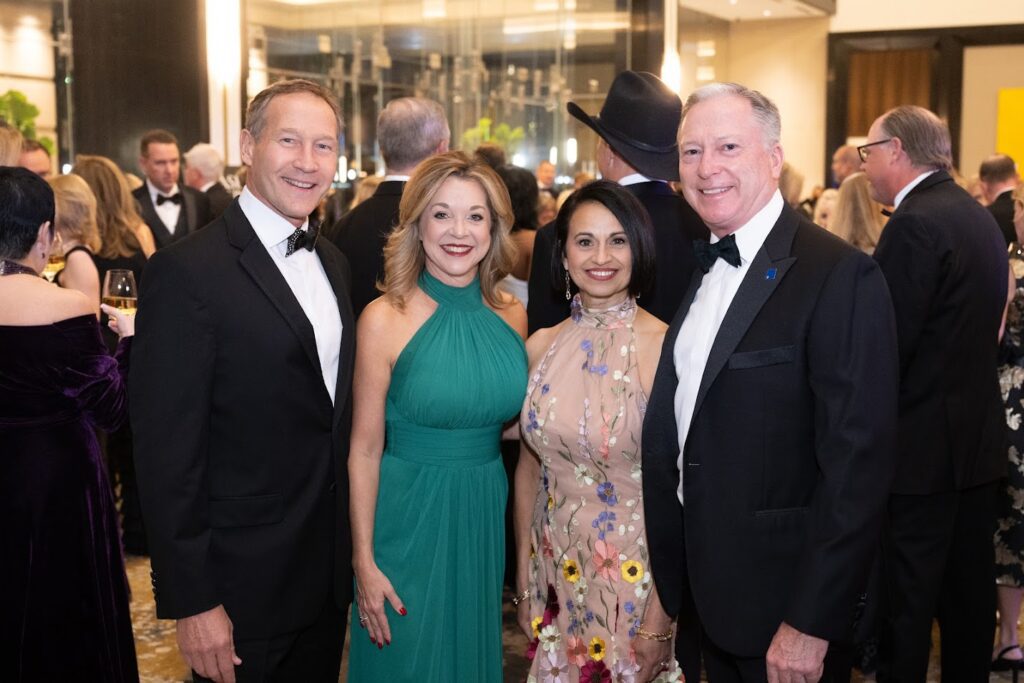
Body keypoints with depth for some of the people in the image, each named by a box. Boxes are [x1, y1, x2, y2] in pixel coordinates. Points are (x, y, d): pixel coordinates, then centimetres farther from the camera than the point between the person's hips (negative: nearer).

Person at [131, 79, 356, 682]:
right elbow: (168, 448, -18)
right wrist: (192, 603, -18)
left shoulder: (333, 263, 8)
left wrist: (354, 545, 12)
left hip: (331, 572, 7)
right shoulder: (188, 271, -17)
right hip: (242, 585, -7)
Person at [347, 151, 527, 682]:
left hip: (486, 518, 4)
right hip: (409, 518, -4)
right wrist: (363, 562, -10)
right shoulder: (385, 319, -12)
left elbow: (507, 425, 9)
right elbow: (365, 449, -10)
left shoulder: (512, 317, 0)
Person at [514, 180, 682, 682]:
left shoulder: (666, 347, -14)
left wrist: (660, 619, -13)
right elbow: (529, 466, 9)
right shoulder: (541, 347, 0)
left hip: (635, 579, -4)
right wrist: (523, 583, 10)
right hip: (554, 576, 4)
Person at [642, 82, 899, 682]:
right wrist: (667, 590, 10)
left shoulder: (841, 276, -18)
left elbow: (859, 461, -21)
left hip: (785, 606, -7)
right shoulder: (701, 269, 7)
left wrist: (810, 623, -21)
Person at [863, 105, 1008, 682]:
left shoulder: (916, 224, -18)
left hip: (925, 445, -9)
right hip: (979, 439, 9)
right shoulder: (981, 218, 11)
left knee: (905, 602, 0)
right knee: (970, 591, 17)